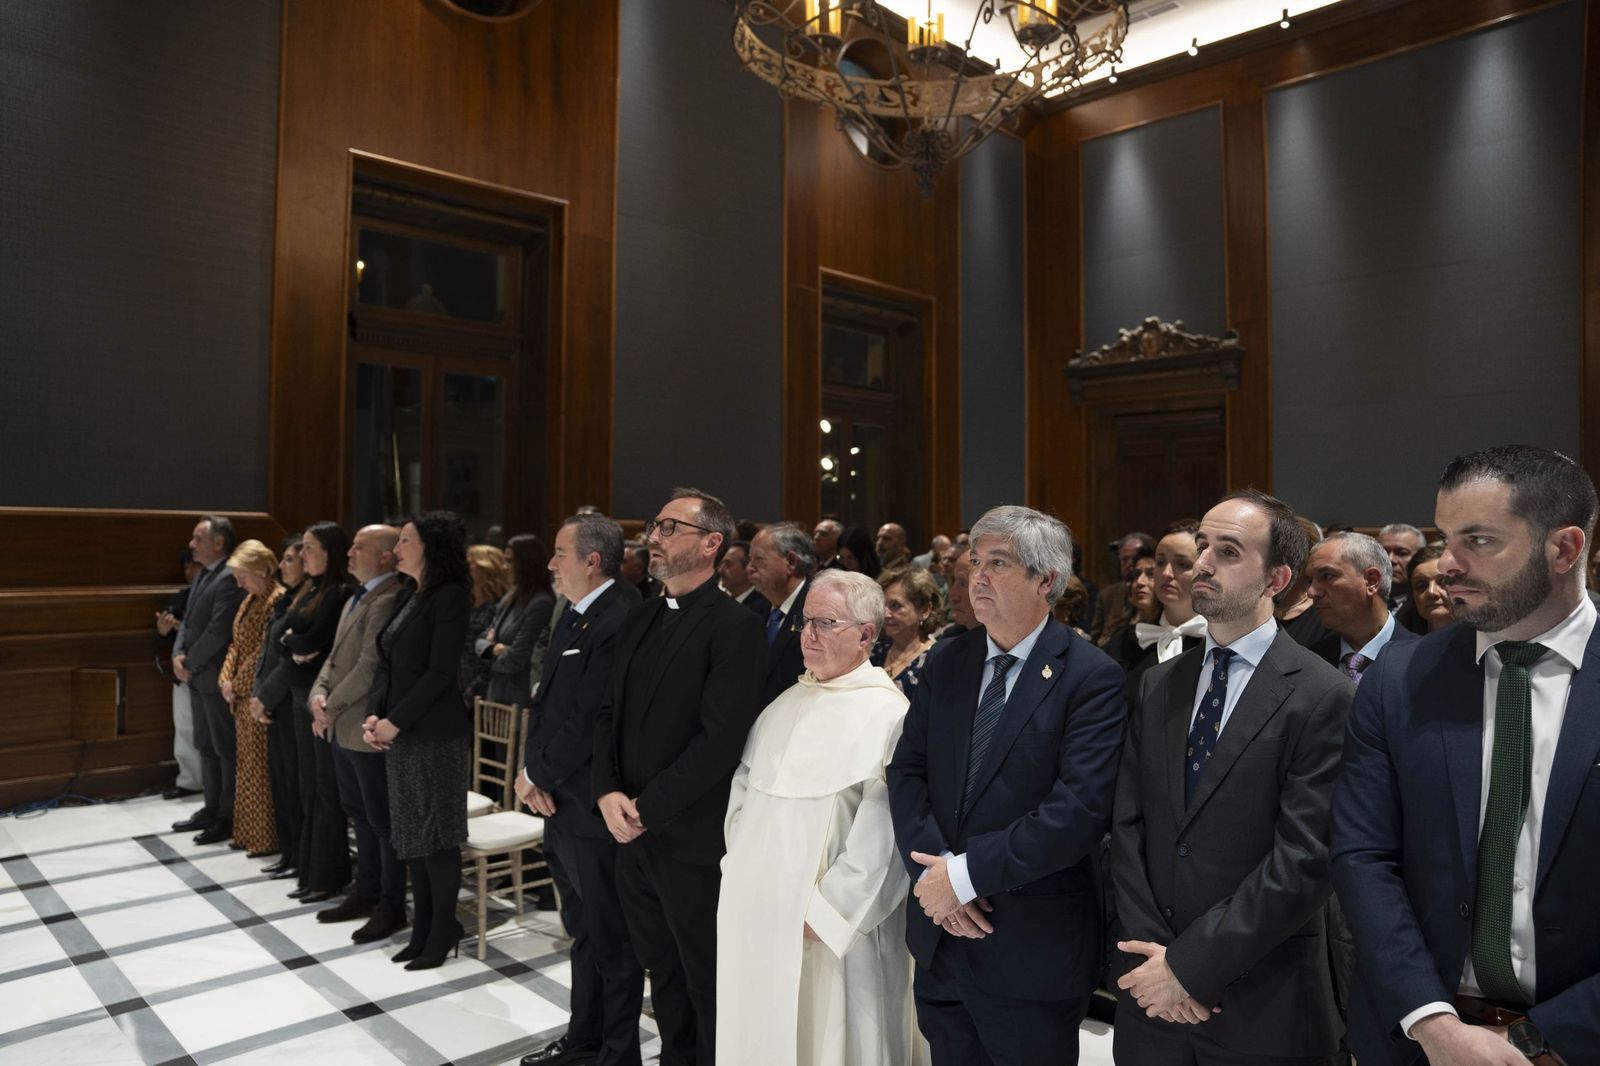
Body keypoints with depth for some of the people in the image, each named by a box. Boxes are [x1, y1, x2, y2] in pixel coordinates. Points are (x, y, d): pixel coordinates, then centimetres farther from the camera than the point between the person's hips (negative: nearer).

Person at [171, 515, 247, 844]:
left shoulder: (230, 578, -17)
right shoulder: (202, 576, 15)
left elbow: (218, 631, -21)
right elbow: (188, 620, 15)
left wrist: (189, 663, -12)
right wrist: (178, 654, -1)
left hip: (217, 678, -10)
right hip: (197, 677, 10)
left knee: (227, 749, 1)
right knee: (205, 746, 17)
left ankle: (229, 817, 10)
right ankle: (211, 808, 28)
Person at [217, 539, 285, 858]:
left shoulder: (278, 600, -15)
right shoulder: (250, 600, 14)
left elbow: (264, 651, -18)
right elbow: (236, 644, 15)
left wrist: (238, 685, -12)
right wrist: (226, 679, 2)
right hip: (241, 697, 9)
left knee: (259, 767, -2)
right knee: (245, 764, 15)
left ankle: (265, 838, 8)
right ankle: (247, 832, 25)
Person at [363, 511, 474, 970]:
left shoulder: (450, 596, -12)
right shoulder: (407, 597, 13)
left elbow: (441, 672, -18)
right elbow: (387, 665, 13)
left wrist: (395, 721, -15)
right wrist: (374, 715, -1)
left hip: (435, 733, -8)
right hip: (400, 731, 8)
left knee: (435, 836, 2)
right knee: (410, 835, 13)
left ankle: (443, 932, 16)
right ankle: (423, 929, 25)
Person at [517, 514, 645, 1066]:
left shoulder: (619, 620, -21)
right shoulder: (574, 616, 11)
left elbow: (588, 719, -23)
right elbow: (546, 699, 13)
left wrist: (540, 776, -11)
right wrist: (531, 769, -1)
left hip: (590, 808, -9)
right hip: (560, 803, 9)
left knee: (611, 939, 8)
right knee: (583, 931, 23)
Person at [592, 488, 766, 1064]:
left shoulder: (735, 627, -15)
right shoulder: (639, 619, 10)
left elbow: (720, 739, -21)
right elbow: (609, 713, 10)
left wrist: (646, 808, -16)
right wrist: (608, 792, -5)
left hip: (692, 839, -7)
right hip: (634, 833, 7)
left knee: (706, 982, 10)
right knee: (661, 969, 21)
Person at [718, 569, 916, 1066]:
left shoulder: (885, 712, -15)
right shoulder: (789, 701, 9)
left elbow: (880, 833, -18)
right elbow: (744, 782, 14)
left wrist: (827, 909, -16)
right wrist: (740, 859, 5)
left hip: (827, 918, -6)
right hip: (757, 903, 6)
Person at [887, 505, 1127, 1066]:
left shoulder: (1093, 677, -12)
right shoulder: (947, 664, 5)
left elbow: (1081, 807, -21)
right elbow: (906, 772, 1)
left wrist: (966, 873, -20)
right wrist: (931, 869, -14)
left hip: (1032, 953, -5)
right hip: (940, 937, 5)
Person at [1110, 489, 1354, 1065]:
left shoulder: (1322, 695, -12)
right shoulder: (1158, 686, 5)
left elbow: (1305, 860, -17)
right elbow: (1128, 827, 2)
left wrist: (1189, 965, -15)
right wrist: (1154, 950, -9)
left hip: (1264, 1008, -4)